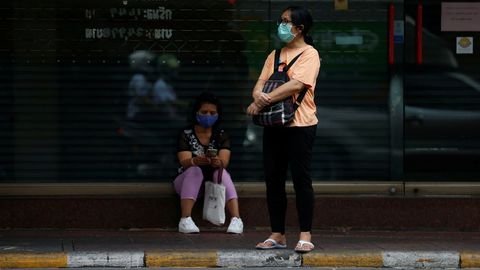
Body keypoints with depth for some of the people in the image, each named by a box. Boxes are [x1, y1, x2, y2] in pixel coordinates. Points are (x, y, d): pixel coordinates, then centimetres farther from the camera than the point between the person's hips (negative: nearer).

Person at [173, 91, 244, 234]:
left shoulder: (222, 136, 1)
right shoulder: (186, 135, -3)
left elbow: (224, 161, -17)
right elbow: (184, 162, -19)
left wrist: (218, 162, -43)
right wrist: (196, 161, -44)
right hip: (188, 180, -1)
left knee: (221, 171, -30)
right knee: (195, 170, -32)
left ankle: (236, 219, -46)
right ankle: (185, 220, -45)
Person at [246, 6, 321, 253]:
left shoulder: (309, 54, -4)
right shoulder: (275, 55, 17)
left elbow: (296, 84, -17)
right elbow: (261, 82, 7)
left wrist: (265, 100, -20)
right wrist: (258, 96, -17)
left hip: (299, 124, -6)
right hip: (273, 124, 6)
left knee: (301, 179, -5)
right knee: (273, 179, 5)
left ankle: (305, 236, -1)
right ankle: (277, 235, 11)